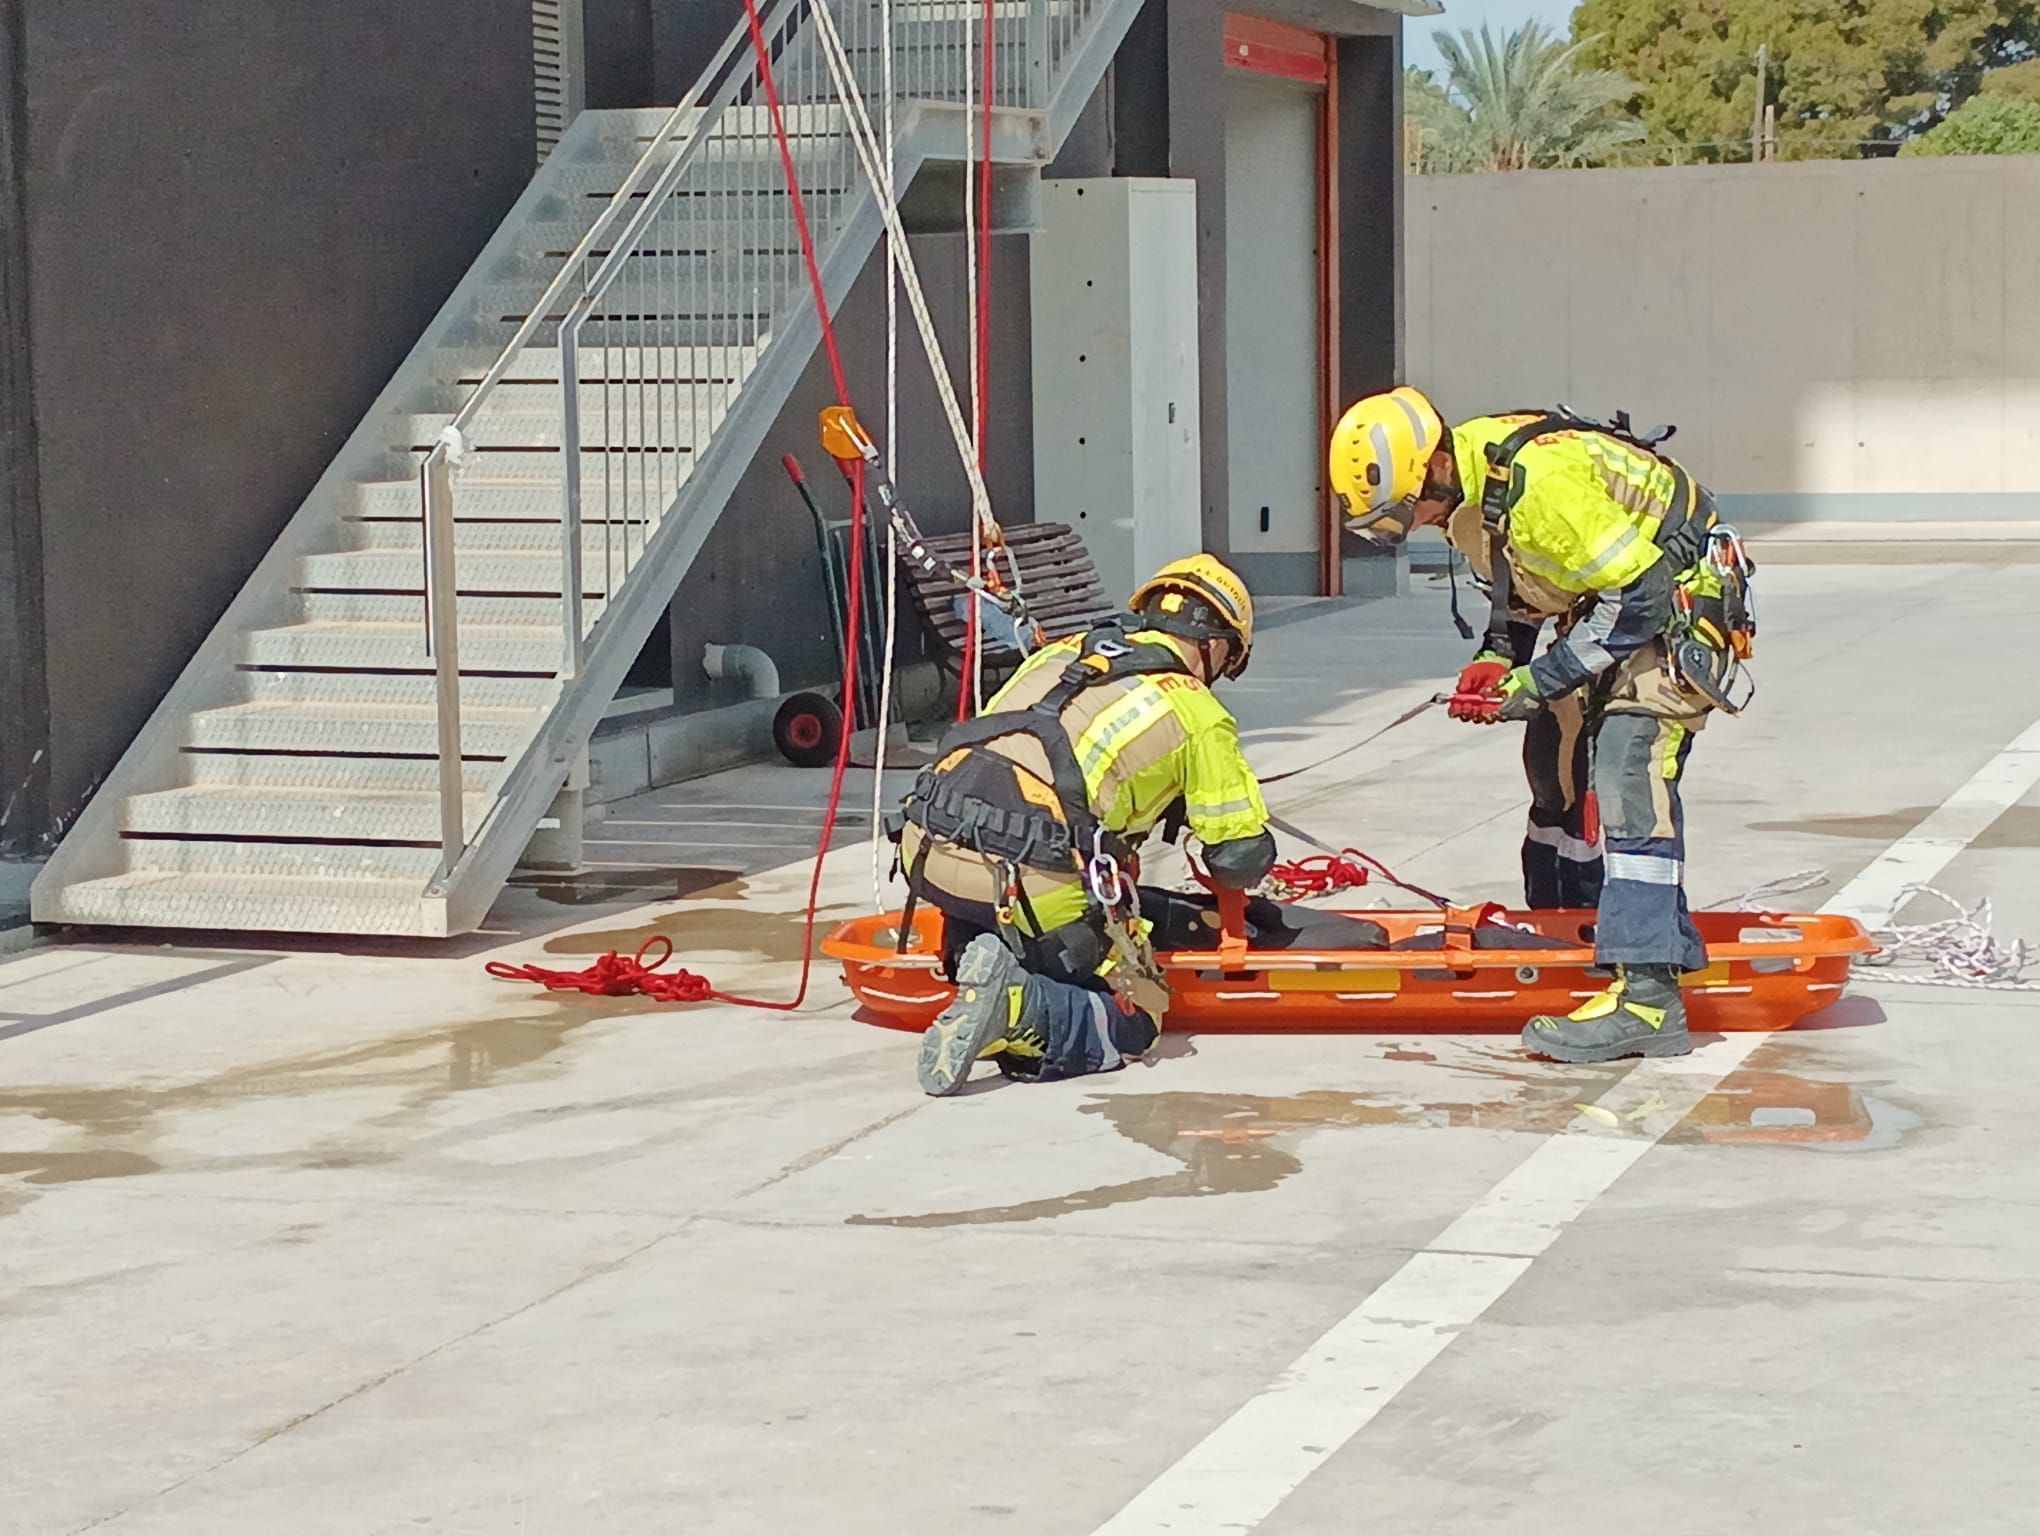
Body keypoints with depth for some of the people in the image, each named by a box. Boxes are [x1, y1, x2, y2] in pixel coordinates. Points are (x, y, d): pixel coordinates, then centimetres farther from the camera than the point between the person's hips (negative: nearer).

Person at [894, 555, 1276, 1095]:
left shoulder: (1059, 653, 24)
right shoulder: (1197, 714, 10)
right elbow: (1244, 856, 11)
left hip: (925, 850, 6)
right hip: (1031, 880, -5)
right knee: (1133, 1023, 10)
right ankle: (1016, 1005, -17)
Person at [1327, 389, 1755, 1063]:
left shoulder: (1540, 482, -32)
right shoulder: (1468, 484, -2)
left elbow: (1638, 601, -29)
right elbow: (1519, 577, 15)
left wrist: (1533, 685, -23)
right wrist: (1498, 658, -3)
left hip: (1678, 601, -10)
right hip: (1606, 598, 10)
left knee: (1628, 769, -22)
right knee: (1556, 761, 13)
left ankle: (1647, 999, -28)